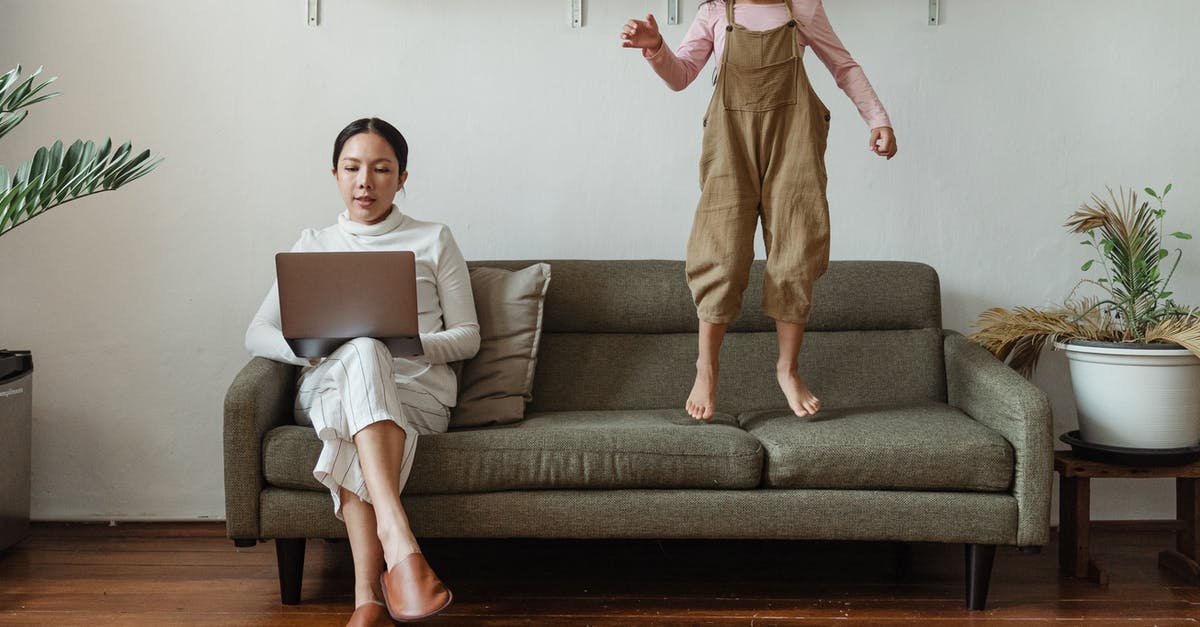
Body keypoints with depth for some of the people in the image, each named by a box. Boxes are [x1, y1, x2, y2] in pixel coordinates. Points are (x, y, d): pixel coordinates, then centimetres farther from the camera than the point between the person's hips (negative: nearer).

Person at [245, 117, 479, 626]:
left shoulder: (434, 241, 16)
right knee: (361, 351, -38)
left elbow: (467, 336, 11)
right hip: (326, 388, 1)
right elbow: (257, 334, 13)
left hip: (417, 389, -1)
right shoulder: (314, 245, 21)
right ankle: (399, 544, -55)